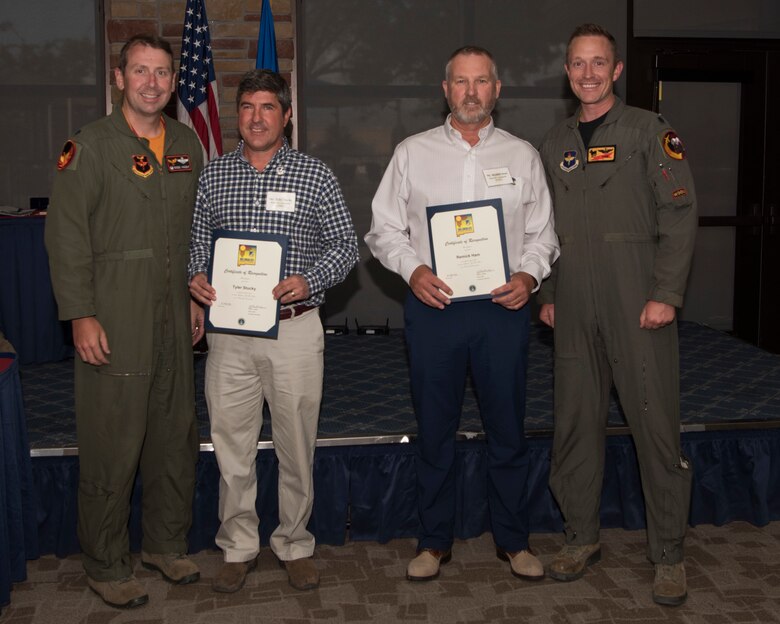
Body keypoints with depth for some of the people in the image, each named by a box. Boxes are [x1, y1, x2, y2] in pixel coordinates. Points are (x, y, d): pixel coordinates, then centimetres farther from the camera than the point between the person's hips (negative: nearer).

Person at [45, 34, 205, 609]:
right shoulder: (91, 145, -5)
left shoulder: (187, 144, 11)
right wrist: (81, 315, -14)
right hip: (113, 319, -5)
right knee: (113, 443, -1)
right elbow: (66, 235, -9)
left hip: (173, 315, 6)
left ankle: (167, 544, 29)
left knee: (176, 433, 12)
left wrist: (197, 297, 14)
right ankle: (106, 566, 15)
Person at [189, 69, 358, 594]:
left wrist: (310, 280, -15)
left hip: (295, 328, -2)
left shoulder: (316, 176, 1)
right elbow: (196, 240, 15)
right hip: (229, 329, 2)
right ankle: (238, 547, 24)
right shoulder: (213, 176, 8)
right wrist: (195, 277, -6)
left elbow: (346, 244, 2)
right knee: (232, 444, 8)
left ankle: (295, 545, 24)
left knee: (297, 447, 7)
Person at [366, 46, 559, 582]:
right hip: (433, 307, 0)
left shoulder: (522, 156, 9)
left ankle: (514, 540, 24)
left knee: (509, 430, 8)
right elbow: (384, 229, 5)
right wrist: (413, 269, -12)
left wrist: (529, 275, -9)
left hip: (503, 308, 1)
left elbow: (542, 232, 10)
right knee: (435, 431, 8)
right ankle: (435, 542, 22)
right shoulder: (413, 153, 6)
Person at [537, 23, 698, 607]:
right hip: (575, 311, 4)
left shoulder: (650, 131, 1)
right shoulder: (554, 144, 16)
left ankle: (669, 554, 11)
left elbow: (679, 214, -4)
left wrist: (666, 294, -12)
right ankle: (582, 538, 22)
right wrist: (547, 294, 12)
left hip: (638, 307, -4)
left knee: (657, 425, -2)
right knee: (575, 423, 7)